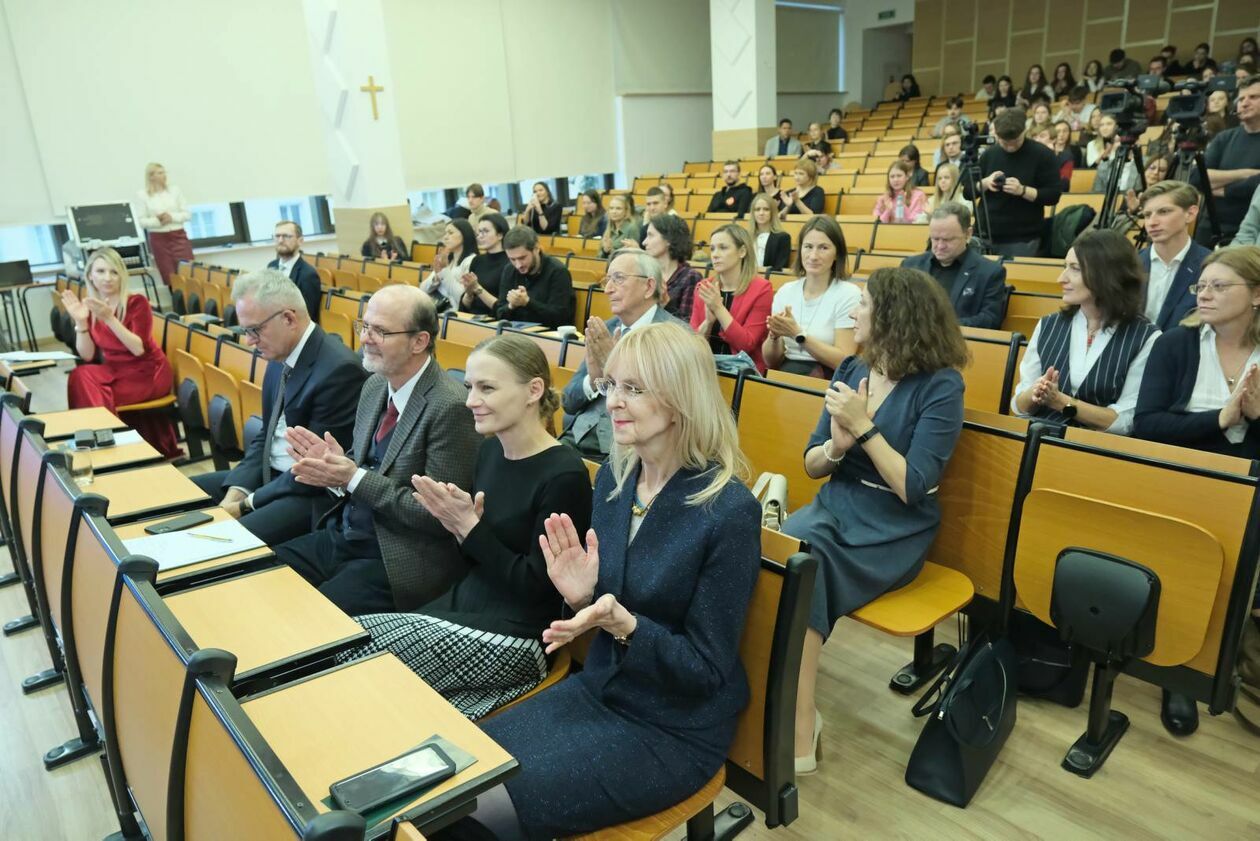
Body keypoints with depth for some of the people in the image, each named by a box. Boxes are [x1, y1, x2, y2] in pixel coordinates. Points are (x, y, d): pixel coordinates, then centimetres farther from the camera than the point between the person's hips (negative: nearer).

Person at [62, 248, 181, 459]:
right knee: (81, 377, -21)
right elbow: (87, 356, -4)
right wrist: (81, 321, -18)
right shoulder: (90, 306, 0)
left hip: (148, 372, -5)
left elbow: (138, 349, -22)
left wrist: (109, 319, -29)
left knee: (95, 394, -24)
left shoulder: (137, 302, -12)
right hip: (114, 370, 5)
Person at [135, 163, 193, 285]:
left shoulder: (175, 190, 7)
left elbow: (187, 214, 5)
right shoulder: (142, 195, 0)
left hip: (179, 236, 1)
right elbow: (141, 221, -3)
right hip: (158, 238, -1)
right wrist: (158, 221, -18)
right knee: (170, 276, 1)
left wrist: (172, 217, -11)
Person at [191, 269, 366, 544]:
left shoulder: (339, 369, -23)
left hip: (312, 494, -9)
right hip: (268, 474, 9)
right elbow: (266, 435, 12)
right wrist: (237, 489, -4)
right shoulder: (280, 357, 4)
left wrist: (249, 503, -14)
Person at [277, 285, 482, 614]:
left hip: (397, 562, -8)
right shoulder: (375, 385, 6)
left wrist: (353, 477, -19)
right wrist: (334, 466, -7)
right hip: (343, 536, 8)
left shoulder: (449, 407, -20)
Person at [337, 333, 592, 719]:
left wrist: (470, 526, -16)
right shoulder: (490, 449, 4)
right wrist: (456, 523, -9)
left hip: (514, 636, -7)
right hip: (463, 602, 8)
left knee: (350, 651, -12)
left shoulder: (563, 475, -19)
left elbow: (538, 586, -17)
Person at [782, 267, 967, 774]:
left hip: (893, 534, -5)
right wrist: (837, 445, -12)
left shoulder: (940, 386, -9)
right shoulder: (851, 370, 8)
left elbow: (913, 488, -15)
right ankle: (797, 716, -14)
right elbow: (811, 465, 10)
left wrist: (864, 428, -19)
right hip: (834, 509, 5)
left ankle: (799, 723, -16)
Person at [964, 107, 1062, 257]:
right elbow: (967, 191, 11)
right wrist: (985, 183, -9)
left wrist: (1022, 190, -20)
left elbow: (1053, 196, -6)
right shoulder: (989, 154, 8)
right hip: (985, 236, 4)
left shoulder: (1042, 155, -2)